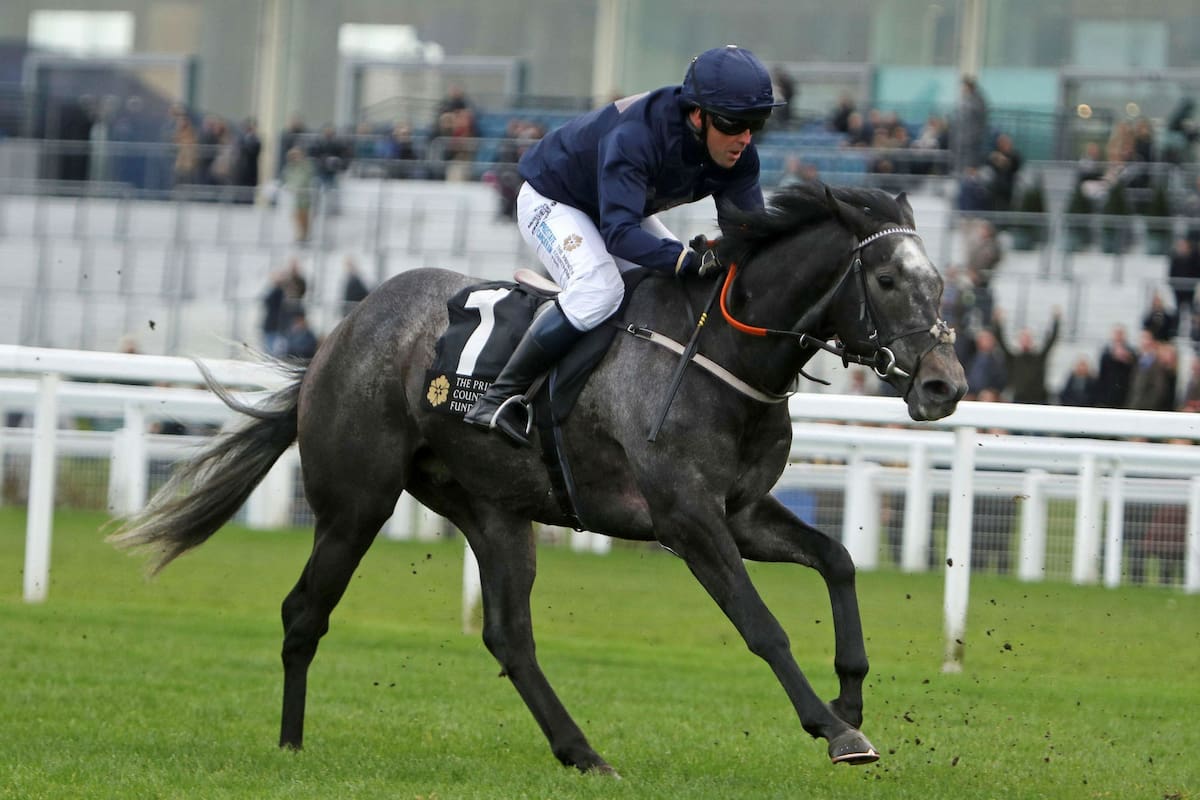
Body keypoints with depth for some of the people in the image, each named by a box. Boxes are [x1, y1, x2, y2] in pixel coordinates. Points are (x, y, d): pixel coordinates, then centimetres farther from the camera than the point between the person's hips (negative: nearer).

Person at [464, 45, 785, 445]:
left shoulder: (738, 155, -20)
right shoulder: (633, 137, -41)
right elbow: (619, 232, -48)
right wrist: (689, 261, -59)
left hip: (622, 207, 8)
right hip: (551, 202, -8)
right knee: (599, 289, -32)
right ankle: (499, 396, -25)